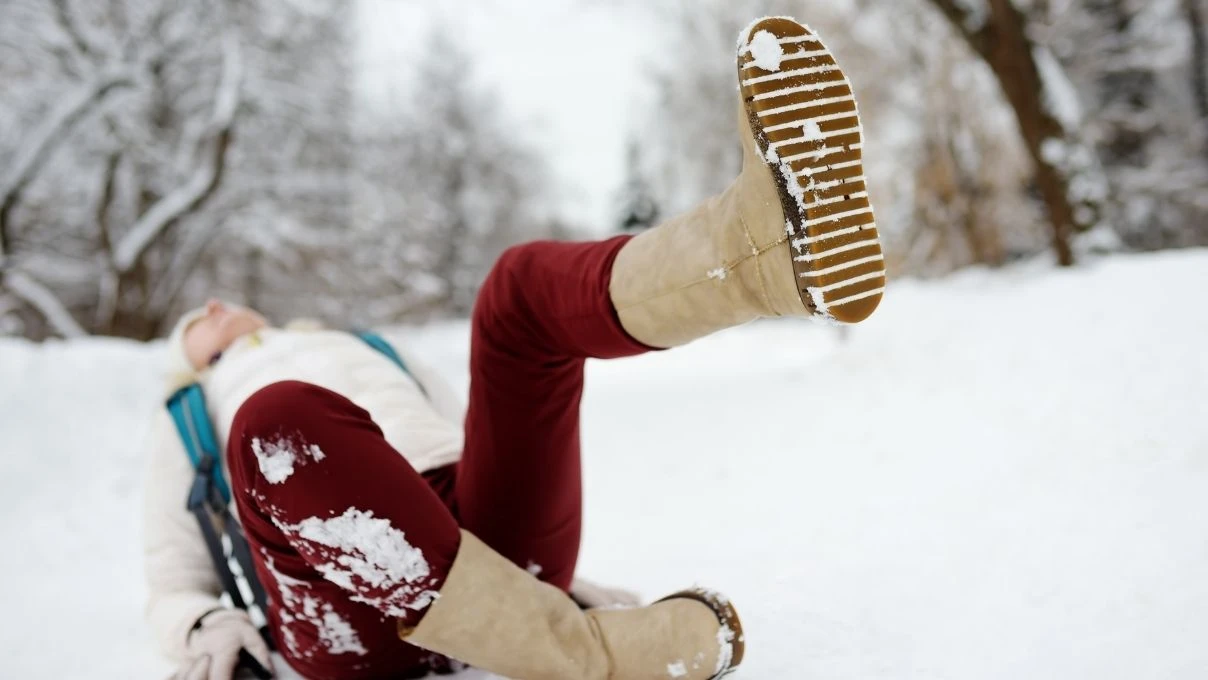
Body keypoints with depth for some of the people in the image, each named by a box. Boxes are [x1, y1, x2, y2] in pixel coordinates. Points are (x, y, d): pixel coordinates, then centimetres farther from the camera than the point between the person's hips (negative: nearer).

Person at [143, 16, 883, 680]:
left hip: (493, 532, 2)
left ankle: (773, 241, -48)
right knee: (285, 421, -34)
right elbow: (174, 586, 24)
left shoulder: (371, 351, 38)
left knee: (530, 285, -18)